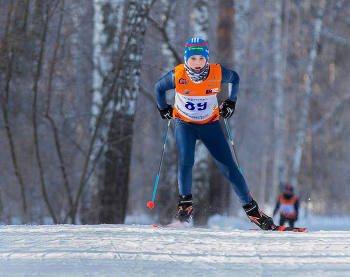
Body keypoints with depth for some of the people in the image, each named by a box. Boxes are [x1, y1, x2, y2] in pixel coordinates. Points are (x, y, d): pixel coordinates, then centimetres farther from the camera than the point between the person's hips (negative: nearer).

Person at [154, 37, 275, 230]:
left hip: (210, 124, 1)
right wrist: (163, 109, 9)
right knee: (185, 159, -28)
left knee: (228, 168, -5)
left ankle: (251, 209, 6)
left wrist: (231, 102, 8)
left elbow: (234, 78, 6)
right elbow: (159, 88, 1)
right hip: (184, 123, -1)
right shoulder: (177, 76, -20)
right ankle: (185, 205, -13)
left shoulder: (217, 73, -18)